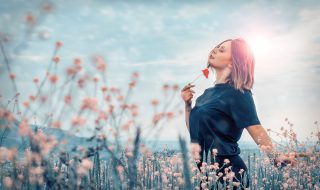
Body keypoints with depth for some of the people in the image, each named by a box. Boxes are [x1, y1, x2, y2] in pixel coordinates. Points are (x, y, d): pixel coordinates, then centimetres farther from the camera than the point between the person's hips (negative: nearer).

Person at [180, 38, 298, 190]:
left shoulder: (238, 93, -11)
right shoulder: (209, 92, 11)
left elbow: (256, 129, -22)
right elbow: (194, 130, 17)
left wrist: (274, 156, -36)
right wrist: (187, 104, 6)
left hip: (227, 172, -7)